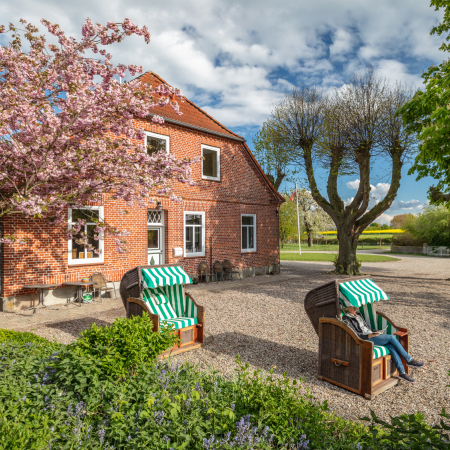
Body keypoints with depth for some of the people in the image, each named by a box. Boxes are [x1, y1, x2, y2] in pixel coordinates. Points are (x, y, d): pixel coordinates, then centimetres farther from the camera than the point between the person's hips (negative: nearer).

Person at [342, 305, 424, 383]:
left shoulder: (358, 314, 20)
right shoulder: (346, 320, -5)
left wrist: (375, 332, 7)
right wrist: (369, 336, -19)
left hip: (371, 335, 7)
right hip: (365, 340, -7)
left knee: (392, 347, -17)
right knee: (391, 337, -17)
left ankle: (402, 373, -13)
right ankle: (409, 360, -6)